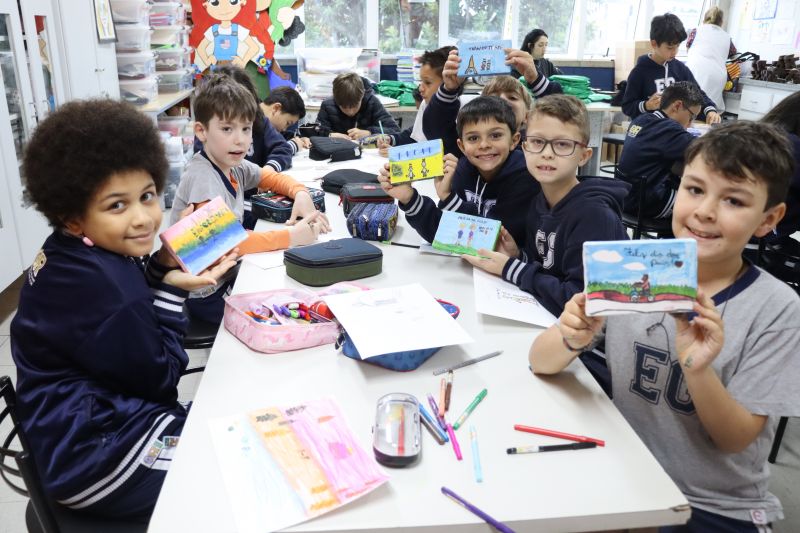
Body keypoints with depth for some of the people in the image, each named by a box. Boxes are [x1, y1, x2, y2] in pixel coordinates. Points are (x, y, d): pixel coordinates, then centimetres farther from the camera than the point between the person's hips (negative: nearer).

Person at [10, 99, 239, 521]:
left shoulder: (94, 256, 1)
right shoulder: (88, 283, -28)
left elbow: (147, 355, 6)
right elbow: (158, 378, -20)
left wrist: (165, 268, -7)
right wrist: (171, 289, -17)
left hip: (109, 419, 9)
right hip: (98, 454, -9)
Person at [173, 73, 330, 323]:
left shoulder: (234, 165, 0)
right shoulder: (201, 176, -23)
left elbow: (273, 177, 18)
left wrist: (301, 194, -5)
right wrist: (291, 236, -30)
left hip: (230, 273, 7)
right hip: (207, 295, -7)